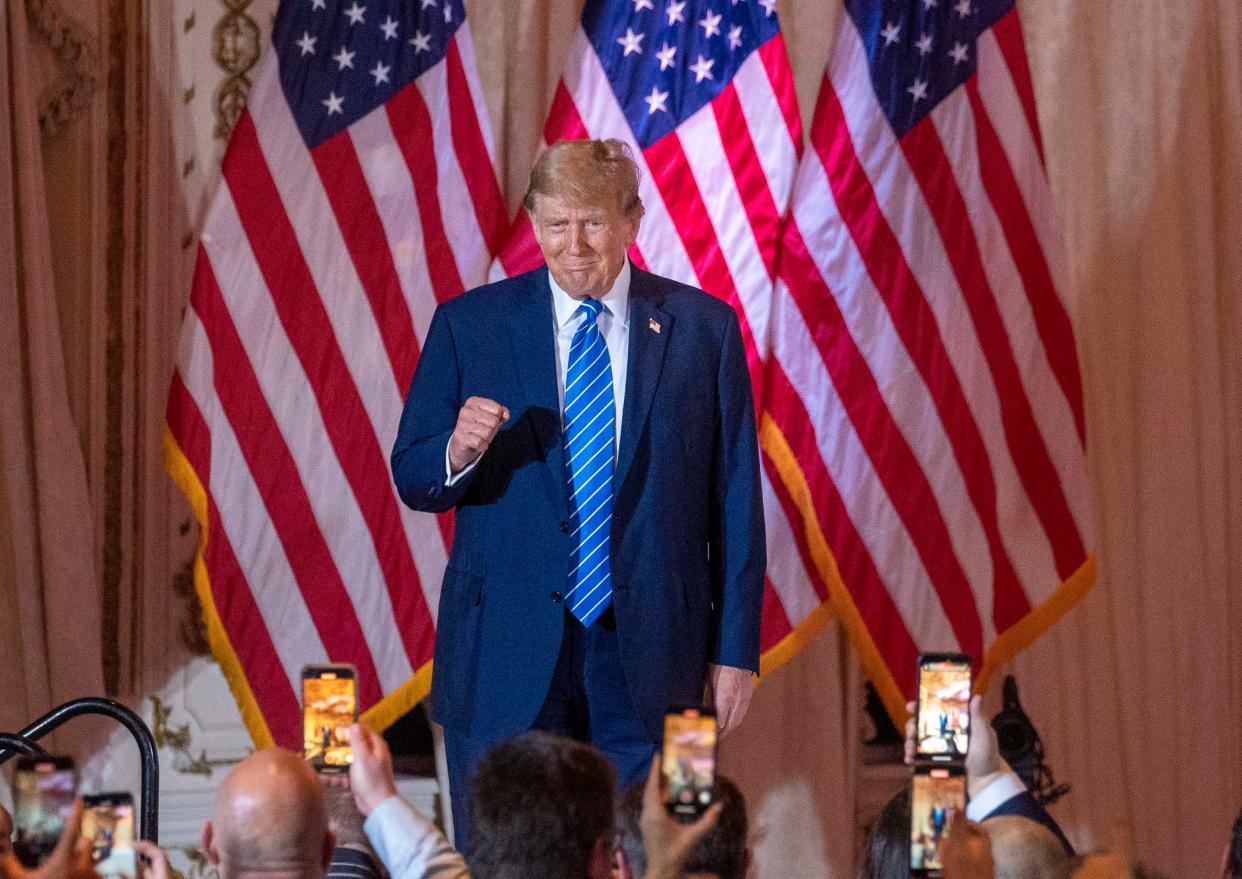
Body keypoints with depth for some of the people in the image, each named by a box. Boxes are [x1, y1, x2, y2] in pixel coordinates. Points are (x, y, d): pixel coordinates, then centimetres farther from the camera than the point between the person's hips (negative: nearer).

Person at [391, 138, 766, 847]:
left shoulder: (703, 327, 4)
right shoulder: (469, 324, 3)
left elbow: (735, 496, 5)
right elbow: (412, 481, 5)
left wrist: (736, 648, 1)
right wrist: (458, 453, -18)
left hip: (649, 650, 0)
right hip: (507, 651, 0)